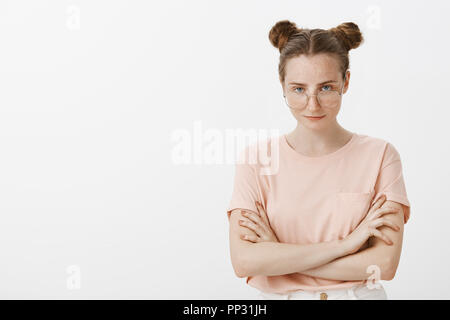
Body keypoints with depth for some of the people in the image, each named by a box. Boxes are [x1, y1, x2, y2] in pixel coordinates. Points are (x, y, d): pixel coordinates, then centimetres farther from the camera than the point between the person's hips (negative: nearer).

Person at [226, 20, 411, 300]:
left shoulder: (379, 155, -3)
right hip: (278, 296, 1)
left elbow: (385, 264, -10)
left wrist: (278, 254, -13)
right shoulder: (255, 159, -2)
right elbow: (243, 261, -12)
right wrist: (346, 243, -14)